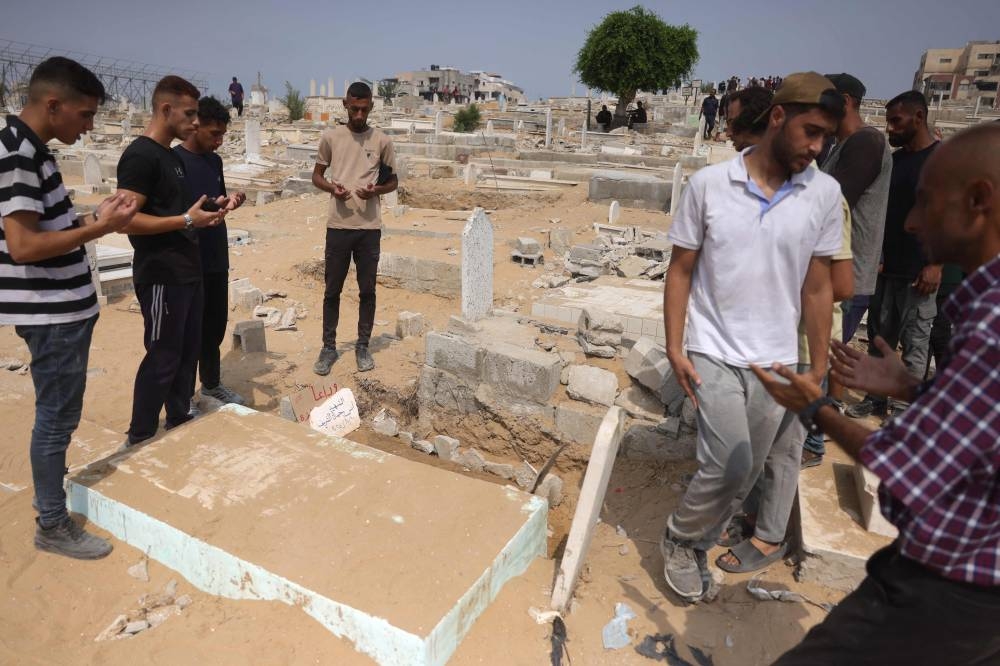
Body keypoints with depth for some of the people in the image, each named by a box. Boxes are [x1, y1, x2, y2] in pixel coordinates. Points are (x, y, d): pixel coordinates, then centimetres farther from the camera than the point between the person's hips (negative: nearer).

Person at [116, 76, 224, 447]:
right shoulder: (140, 155, -15)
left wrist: (204, 213, 8)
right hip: (161, 276, -9)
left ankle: (180, 422, 30)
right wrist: (186, 220, -23)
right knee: (162, 358, -1)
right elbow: (127, 219, -22)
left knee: (188, 350, 16)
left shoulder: (172, 157, 14)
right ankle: (139, 439, 13)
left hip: (187, 272, 9)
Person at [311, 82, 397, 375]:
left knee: (367, 290, 7)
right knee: (332, 290, 6)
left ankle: (363, 346, 22)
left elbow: (393, 181, 9)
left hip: (370, 227, 0)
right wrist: (332, 188, -12)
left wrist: (377, 190, -13)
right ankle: (328, 347, 20)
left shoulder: (382, 141, 1)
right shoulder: (330, 137, 2)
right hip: (338, 226, 0)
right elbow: (316, 175, 10)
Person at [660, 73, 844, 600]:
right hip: (713, 353, -2)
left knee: (746, 470, 11)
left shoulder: (824, 194, -2)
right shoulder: (708, 184, -6)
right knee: (730, 467, -10)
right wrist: (674, 349, -6)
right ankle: (682, 541, 18)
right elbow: (681, 270, -1)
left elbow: (817, 288, 3)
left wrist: (818, 370, 4)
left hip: (776, 361, 2)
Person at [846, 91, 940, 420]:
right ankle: (875, 400, 23)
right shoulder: (894, 159, 13)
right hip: (886, 268, 6)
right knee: (879, 338, 11)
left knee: (914, 344, -1)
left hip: (918, 272, -6)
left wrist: (936, 264, -17)